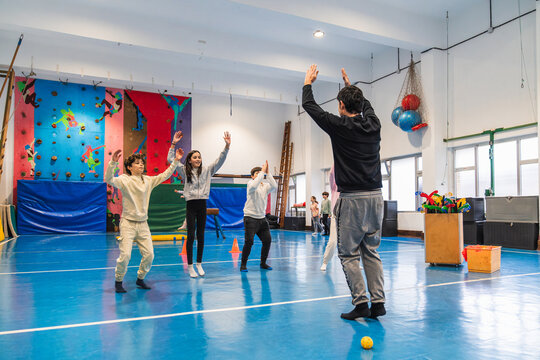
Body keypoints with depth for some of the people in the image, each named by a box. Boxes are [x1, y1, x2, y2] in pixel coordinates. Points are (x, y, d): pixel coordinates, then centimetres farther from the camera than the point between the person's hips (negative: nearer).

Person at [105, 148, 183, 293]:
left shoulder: (148, 180, 9)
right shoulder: (124, 180, -7)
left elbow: (165, 175, 12)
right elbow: (109, 180, -23)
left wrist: (176, 161, 5)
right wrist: (113, 162, -38)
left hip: (143, 224, 5)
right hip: (128, 223, -5)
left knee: (149, 255, 1)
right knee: (125, 255, -9)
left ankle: (140, 279, 24)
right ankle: (118, 281, 15)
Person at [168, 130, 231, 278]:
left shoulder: (207, 170, 8)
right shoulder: (185, 171, 4)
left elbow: (220, 160, 1)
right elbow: (171, 159, 1)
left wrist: (227, 146, -10)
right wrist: (173, 144, -7)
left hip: (202, 205, 2)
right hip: (191, 205, -2)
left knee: (201, 236, 8)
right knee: (191, 235, -4)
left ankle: (199, 264, 21)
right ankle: (190, 266, 6)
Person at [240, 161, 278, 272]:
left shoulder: (265, 186, 8)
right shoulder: (250, 183, -4)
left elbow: (274, 186, -13)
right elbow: (254, 186, -29)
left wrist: (268, 173, -15)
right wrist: (262, 172, -24)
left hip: (262, 218, 5)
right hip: (250, 218, -5)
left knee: (267, 240, 3)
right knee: (249, 242, -11)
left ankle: (263, 263, 20)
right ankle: (243, 264, 6)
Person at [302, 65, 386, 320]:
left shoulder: (339, 126, -7)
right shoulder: (373, 124, 7)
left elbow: (309, 106, 6)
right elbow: (366, 105, 32)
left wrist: (308, 83, 24)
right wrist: (350, 86, 42)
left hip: (352, 199, -6)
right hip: (375, 196, 6)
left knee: (349, 254, 3)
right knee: (372, 252, 13)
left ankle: (361, 303, 2)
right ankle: (378, 303, 13)